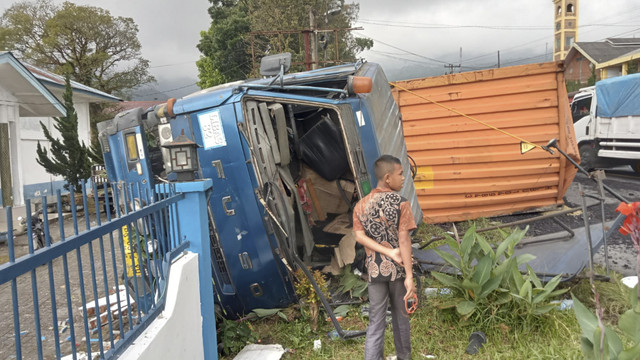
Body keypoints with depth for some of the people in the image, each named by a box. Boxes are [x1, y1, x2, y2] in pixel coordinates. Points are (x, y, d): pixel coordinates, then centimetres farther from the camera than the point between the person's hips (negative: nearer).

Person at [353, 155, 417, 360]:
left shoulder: (361, 205, 1)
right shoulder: (401, 204, -12)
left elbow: (359, 236, -9)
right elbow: (404, 241, -16)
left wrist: (389, 252, -12)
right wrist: (409, 276, -14)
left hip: (375, 270, 2)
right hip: (398, 269, -2)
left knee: (376, 322, 7)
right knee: (400, 317, 18)